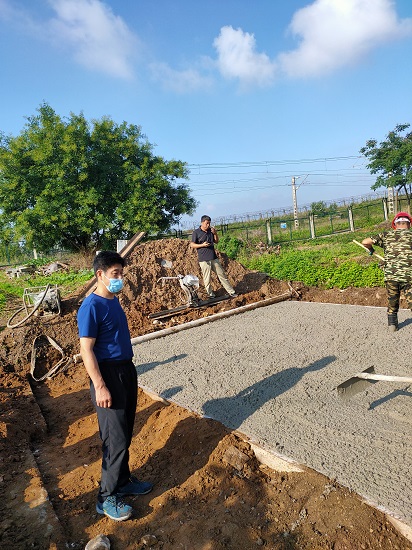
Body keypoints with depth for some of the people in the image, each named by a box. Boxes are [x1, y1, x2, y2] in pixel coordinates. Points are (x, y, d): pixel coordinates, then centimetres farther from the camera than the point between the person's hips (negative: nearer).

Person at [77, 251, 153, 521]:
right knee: (116, 440, 1)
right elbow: (86, 350, -20)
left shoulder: (114, 300, 8)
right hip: (108, 375, -9)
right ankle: (107, 497, 19)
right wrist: (100, 387, -21)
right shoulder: (91, 307, -19)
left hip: (126, 371, 9)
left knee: (125, 434, 19)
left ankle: (124, 480, 37)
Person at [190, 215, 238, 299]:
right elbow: (192, 245, -5)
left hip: (214, 258, 5)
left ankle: (231, 292, 14)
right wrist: (202, 245, -19)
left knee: (222, 275, 9)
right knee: (207, 279, -1)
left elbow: (216, 242, 17)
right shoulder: (196, 232, -5)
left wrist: (215, 234, -1)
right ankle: (210, 295, 15)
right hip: (204, 259, -5)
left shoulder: (211, 231, 11)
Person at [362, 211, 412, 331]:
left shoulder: (386, 235, 7)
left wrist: (371, 250, 22)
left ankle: (392, 324, 30)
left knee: (392, 302, 19)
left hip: (390, 275, 2)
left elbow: (365, 242, 2)